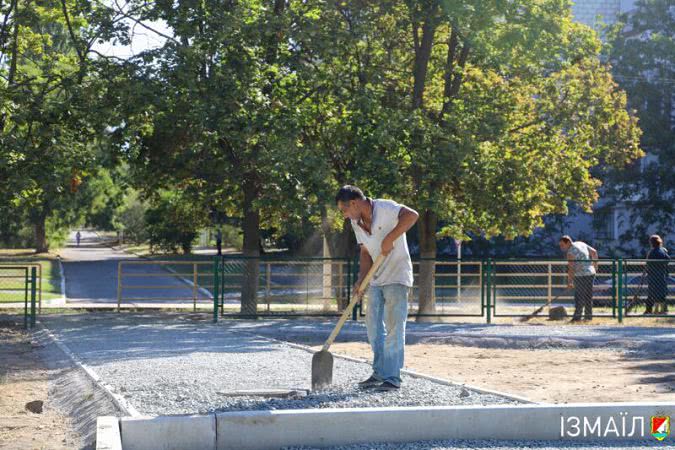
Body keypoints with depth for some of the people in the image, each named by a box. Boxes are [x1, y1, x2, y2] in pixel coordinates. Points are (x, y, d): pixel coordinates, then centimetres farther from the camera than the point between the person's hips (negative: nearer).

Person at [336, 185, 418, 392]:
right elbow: (366, 253, 9)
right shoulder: (356, 223, 7)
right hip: (377, 280, 8)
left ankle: (392, 378, -5)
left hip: (397, 277, -8)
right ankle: (379, 374, 19)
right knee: (374, 326, 9)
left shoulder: (384, 208, -17)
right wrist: (361, 280, -3)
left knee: (394, 327, -8)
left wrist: (390, 238, -30)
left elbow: (411, 215, -32)